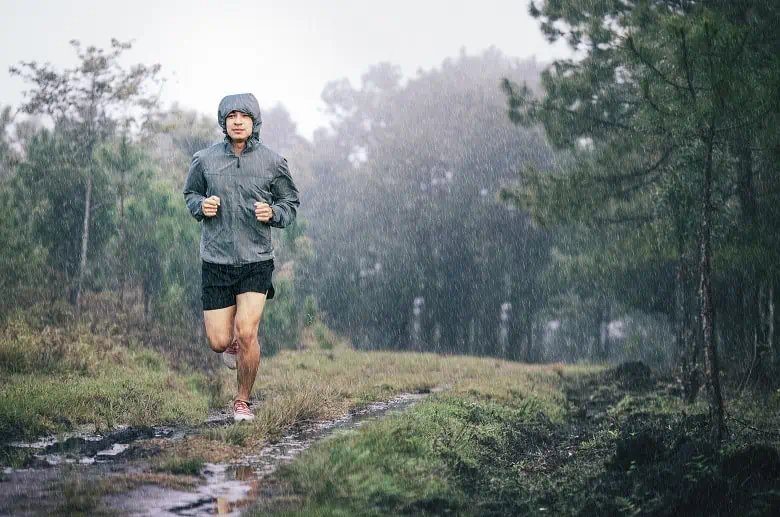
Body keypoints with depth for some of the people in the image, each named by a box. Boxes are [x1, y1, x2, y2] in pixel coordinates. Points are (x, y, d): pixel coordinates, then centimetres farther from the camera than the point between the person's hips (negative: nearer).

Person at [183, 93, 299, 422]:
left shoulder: (272, 162, -2)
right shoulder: (205, 159, 0)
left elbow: (291, 203, 9)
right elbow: (190, 193, 16)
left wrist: (273, 213, -13)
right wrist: (201, 206, -7)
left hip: (257, 262, -1)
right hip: (216, 261, 1)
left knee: (247, 334, -13)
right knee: (219, 342, 1)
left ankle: (243, 401, 10)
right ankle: (231, 340, 41)